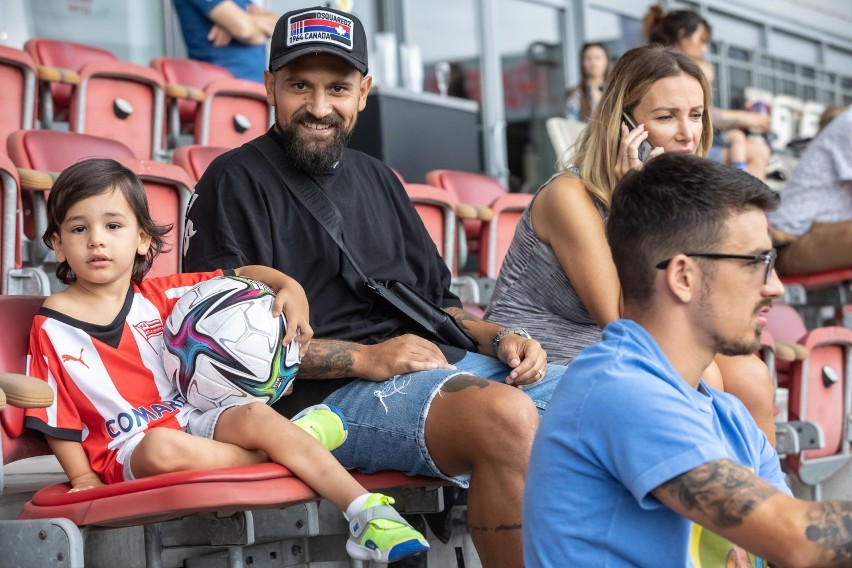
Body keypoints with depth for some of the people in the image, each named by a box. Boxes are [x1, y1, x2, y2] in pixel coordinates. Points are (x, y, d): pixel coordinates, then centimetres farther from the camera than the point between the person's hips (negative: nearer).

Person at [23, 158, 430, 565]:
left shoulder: (158, 297, 8)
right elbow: (56, 415, 2)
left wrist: (289, 287, -4)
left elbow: (240, 279, 14)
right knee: (163, 448, -38)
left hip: (194, 418, 3)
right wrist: (84, 478, -6)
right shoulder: (50, 326, 0)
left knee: (255, 416, -27)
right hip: (127, 450, -3)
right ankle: (286, 443, -18)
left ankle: (366, 514, -33)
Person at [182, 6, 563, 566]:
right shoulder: (234, 183, 1)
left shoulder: (375, 177, 24)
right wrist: (365, 359, -15)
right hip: (329, 394, -8)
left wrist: (499, 338, 4)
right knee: (507, 413, -36)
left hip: (440, 362, 8)